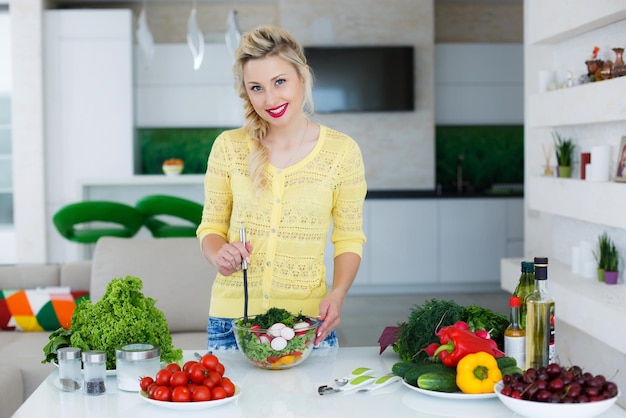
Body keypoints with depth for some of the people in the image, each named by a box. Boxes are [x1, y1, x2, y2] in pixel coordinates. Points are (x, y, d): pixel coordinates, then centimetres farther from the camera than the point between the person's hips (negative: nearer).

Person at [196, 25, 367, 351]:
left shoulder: (342, 151, -3)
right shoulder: (228, 147, -1)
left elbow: (348, 238, 3)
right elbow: (212, 226, 8)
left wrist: (337, 294, -13)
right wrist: (219, 255, -14)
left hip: (308, 320, -1)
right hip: (232, 320, 1)